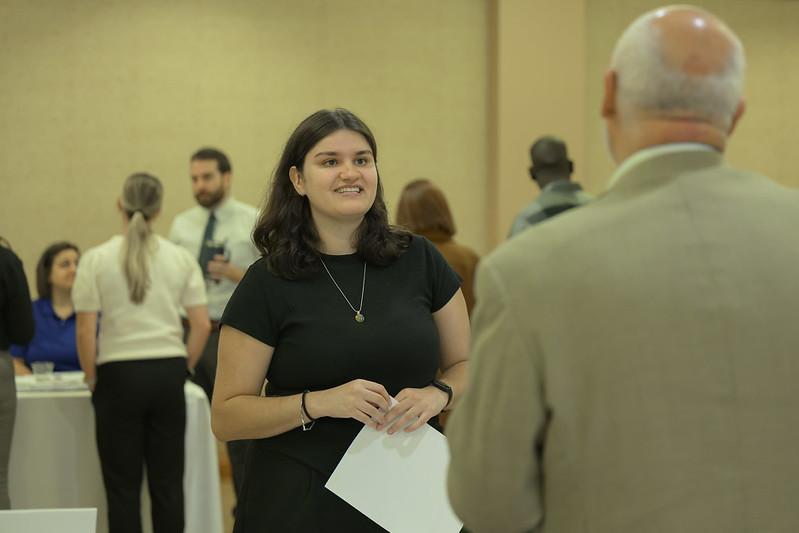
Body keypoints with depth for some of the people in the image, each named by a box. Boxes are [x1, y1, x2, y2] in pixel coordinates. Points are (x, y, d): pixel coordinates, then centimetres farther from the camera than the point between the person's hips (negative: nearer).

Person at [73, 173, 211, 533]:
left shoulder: (96, 260, -5)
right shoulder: (181, 258, 2)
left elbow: (85, 331, -9)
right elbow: (201, 325, 0)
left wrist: (92, 379, 4)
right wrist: (183, 367, 11)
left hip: (119, 375, -2)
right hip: (169, 373, 3)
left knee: (123, 486, 3)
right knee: (167, 482, 9)